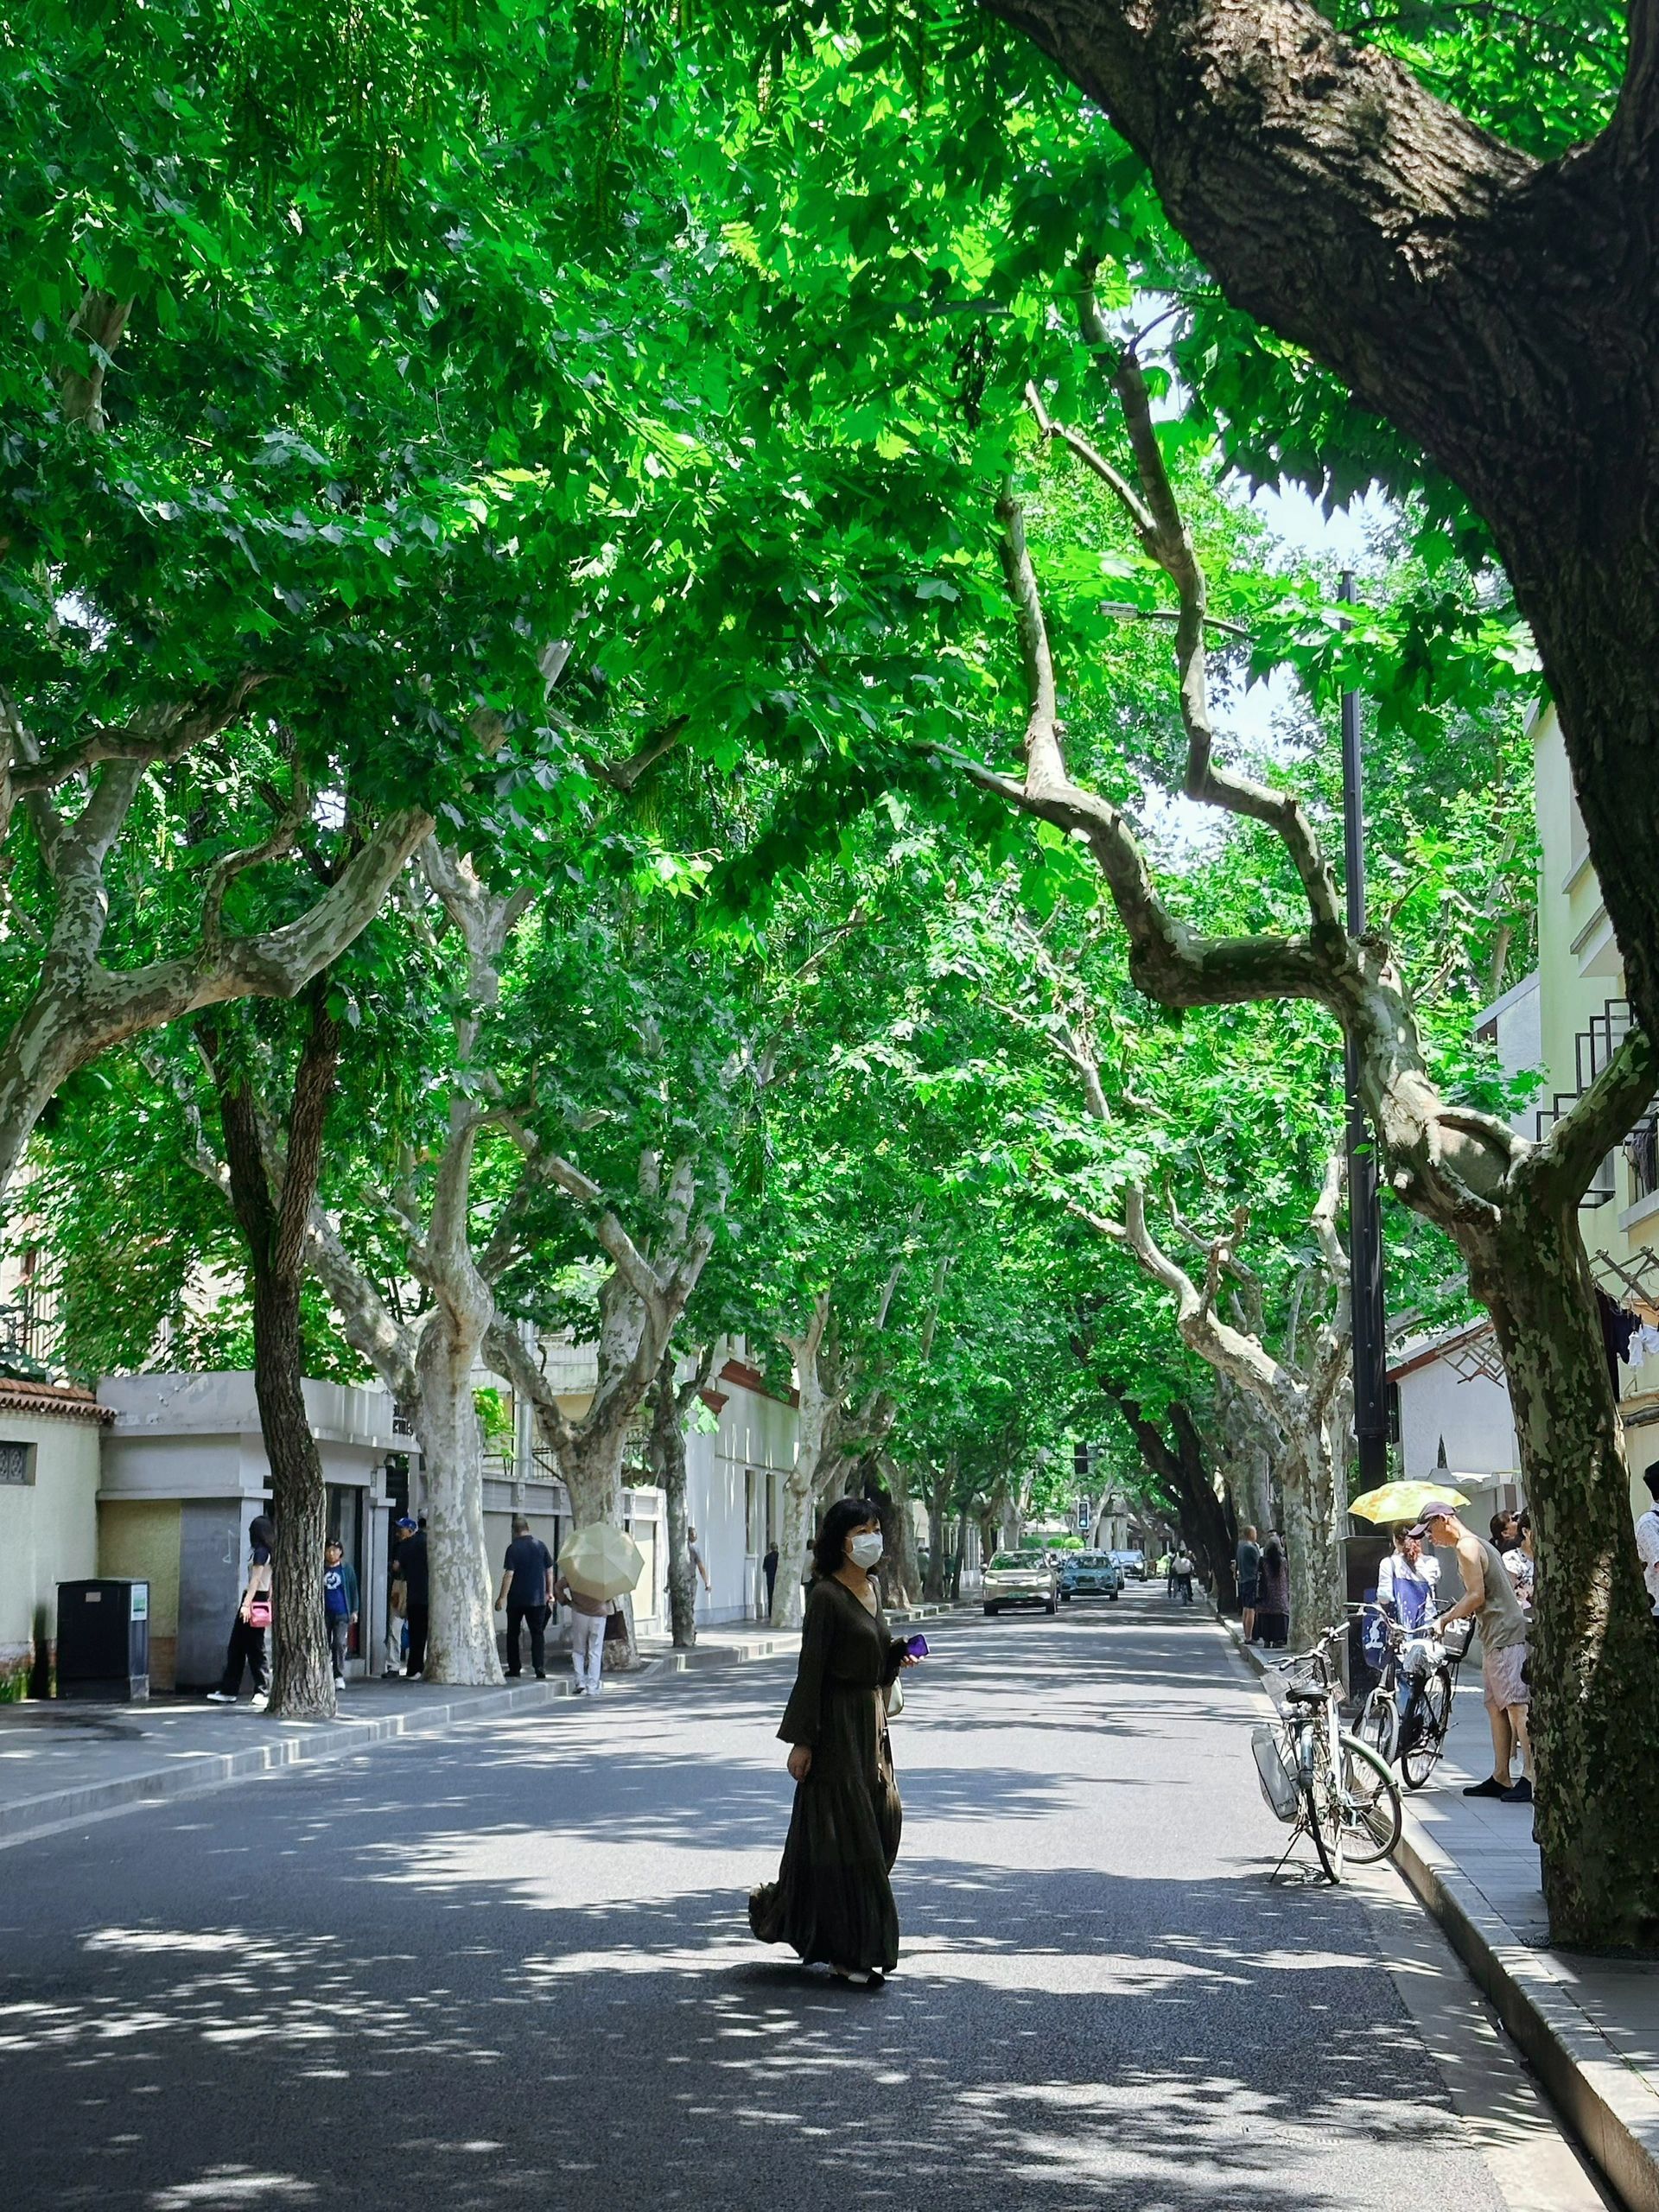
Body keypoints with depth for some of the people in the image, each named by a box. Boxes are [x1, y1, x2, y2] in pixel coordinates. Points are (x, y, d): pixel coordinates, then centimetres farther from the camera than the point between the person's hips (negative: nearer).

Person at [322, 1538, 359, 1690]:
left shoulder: (347, 1568, 2)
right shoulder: (321, 1569, 6)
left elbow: (353, 1590, 6)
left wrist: (354, 1611, 3)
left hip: (342, 1613, -2)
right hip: (324, 1613, 2)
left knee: (340, 1643, -12)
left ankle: (339, 1676, -8)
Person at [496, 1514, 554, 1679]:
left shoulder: (513, 1548, -9)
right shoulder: (540, 1545, 1)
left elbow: (509, 1574, -14)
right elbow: (549, 1571, 5)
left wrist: (502, 1597, -10)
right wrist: (549, 1592, 16)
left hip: (516, 1598, -2)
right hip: (537, 1598, 2)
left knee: (513, 1634, 12)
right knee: (538, 1634, 4)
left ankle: (514, 1669, 14)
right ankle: (540, 1670, -6)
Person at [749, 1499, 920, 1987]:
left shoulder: (869, 1591, 12)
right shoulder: (826, 1595, -13)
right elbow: (812, 1669, -15)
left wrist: (898, 1657, 1)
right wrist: (801, 1740, -17)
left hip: (872, 1723, 9)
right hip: (837, 1725, -9)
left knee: (882, 1823, 9)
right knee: (846, 1835, -4)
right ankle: (849, 1952, 3)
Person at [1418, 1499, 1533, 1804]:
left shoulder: (1467, 1547, -11)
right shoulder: (1478, 1543, 20)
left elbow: (1476, 1596, -17)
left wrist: (1446, 1619, -5)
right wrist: (1462, 1613, 18)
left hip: (1505, 1634, -11)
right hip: (1497, 1634, 11)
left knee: (1517, 1705, -13)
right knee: (1495, 1705, 11)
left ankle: (1531, 1776, -16)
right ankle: (1500, 1777, 13)